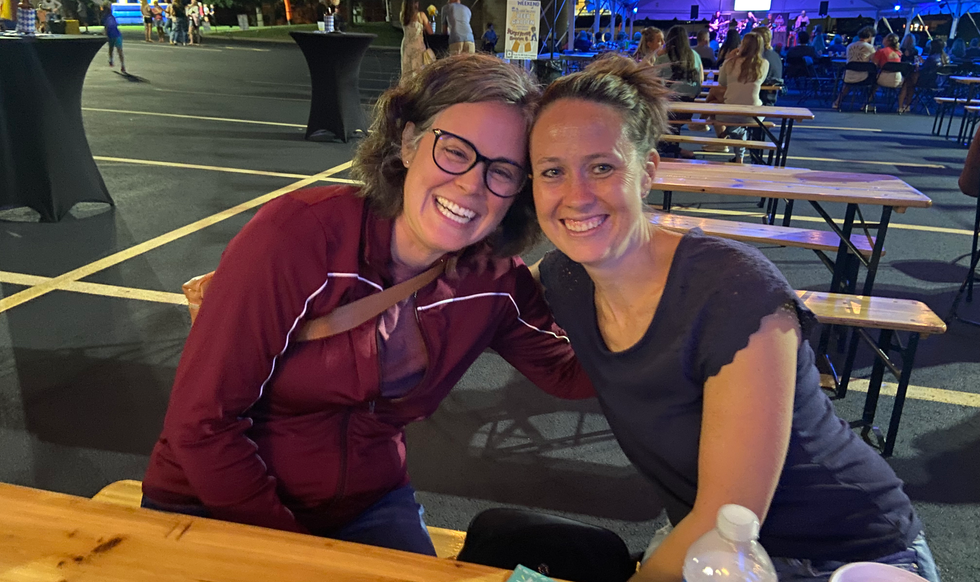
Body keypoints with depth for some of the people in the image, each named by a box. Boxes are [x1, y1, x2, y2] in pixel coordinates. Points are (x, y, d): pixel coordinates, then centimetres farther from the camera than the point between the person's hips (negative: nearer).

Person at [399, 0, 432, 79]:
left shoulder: (402, 15, 2)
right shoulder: (420, 15, -10)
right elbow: (430, 32, -4)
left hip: (406, 45, 4)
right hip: (418, 46, -4)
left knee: (406, 71, 11)